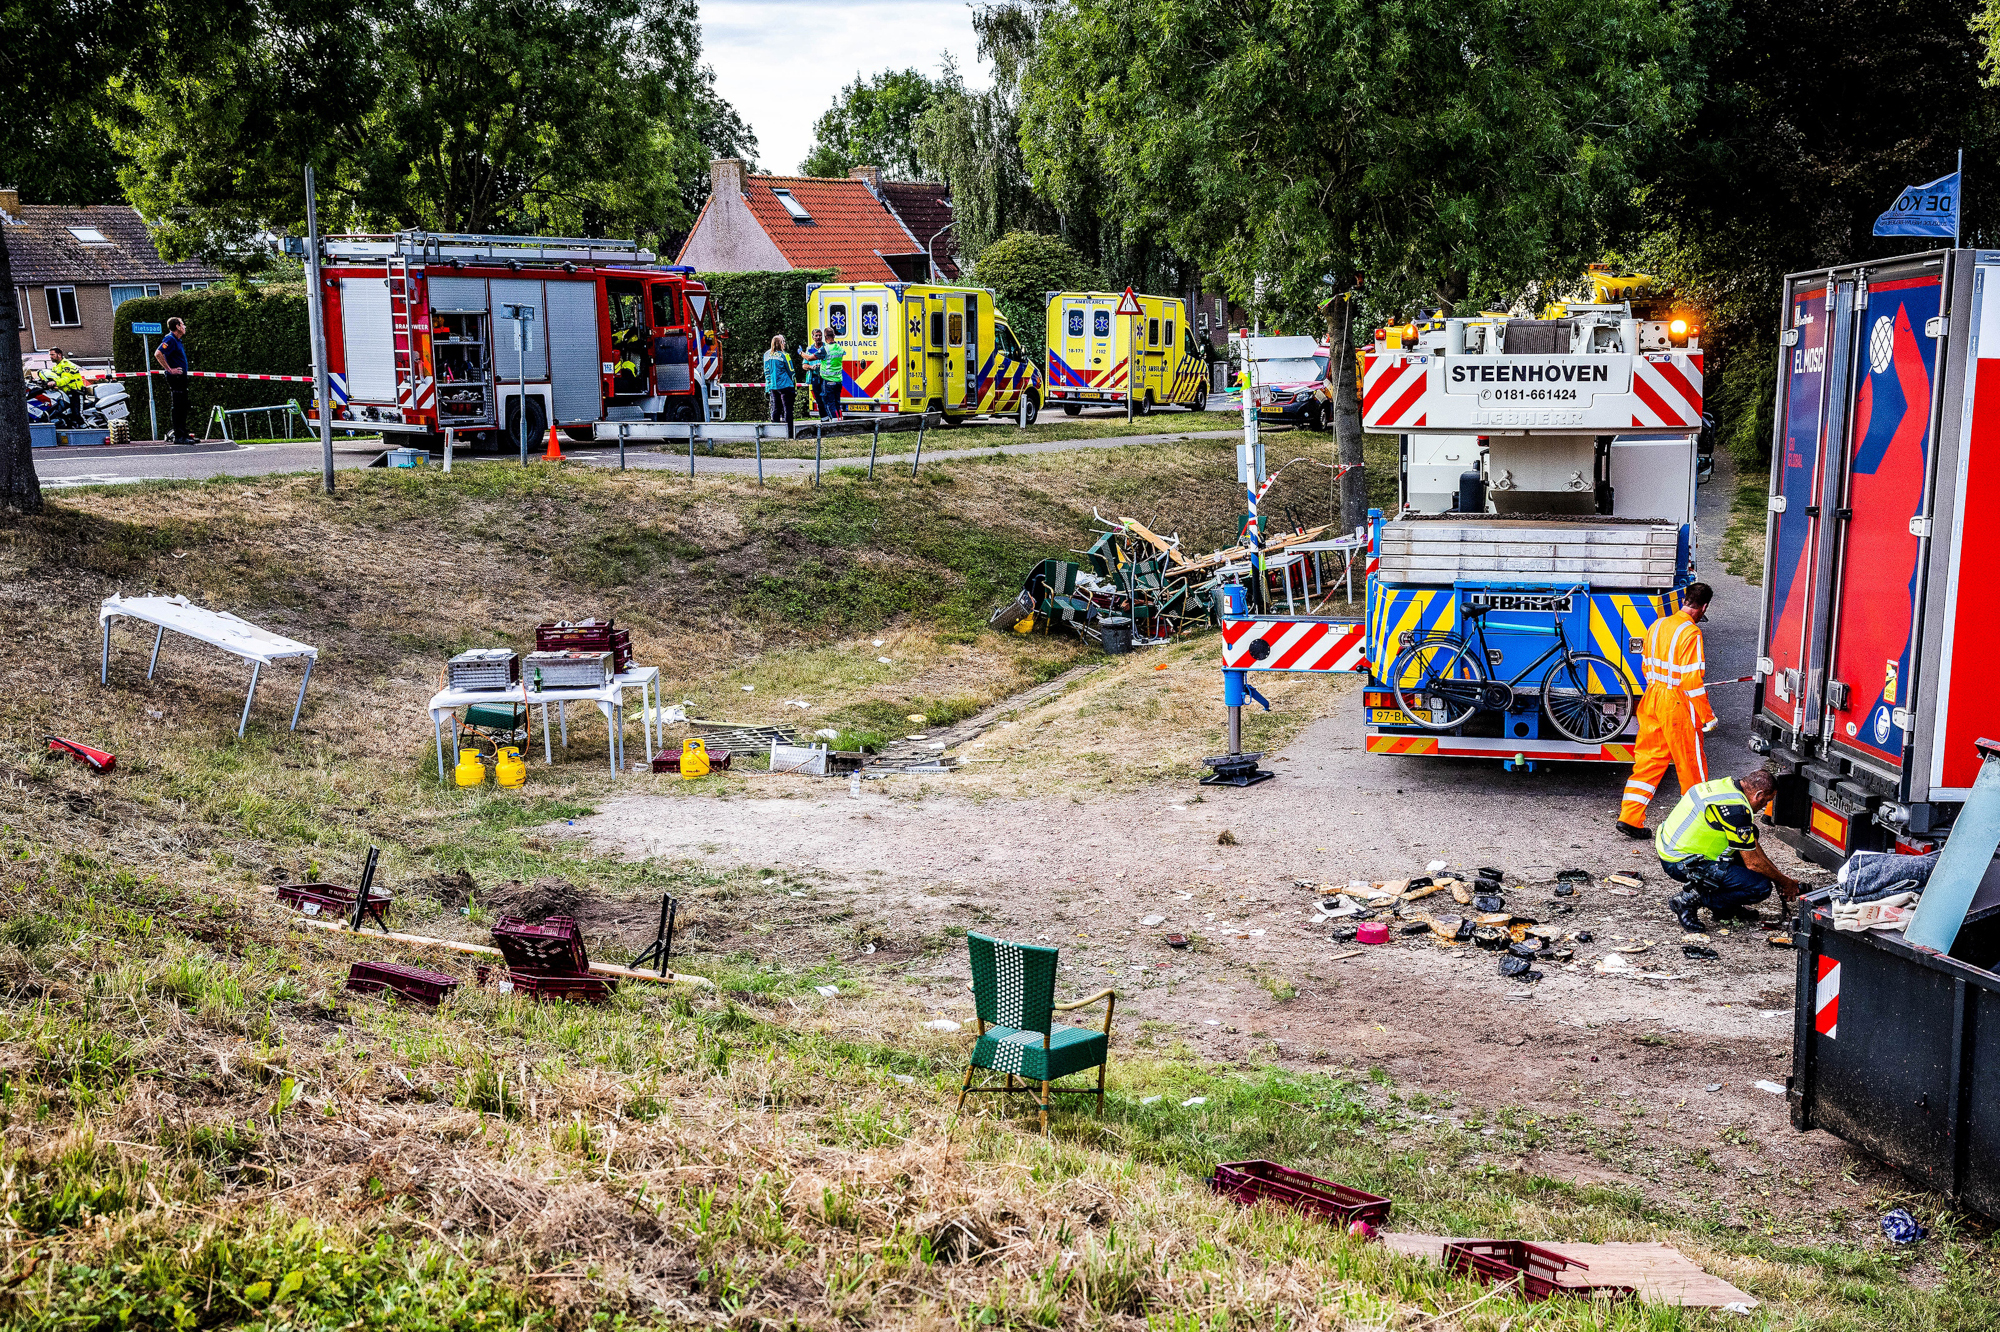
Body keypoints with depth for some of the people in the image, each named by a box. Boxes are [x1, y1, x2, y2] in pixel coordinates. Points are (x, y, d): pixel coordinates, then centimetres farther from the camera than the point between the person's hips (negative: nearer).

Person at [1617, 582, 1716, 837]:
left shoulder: (1658, 625, 6)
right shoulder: (1691, 632, -17)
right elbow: (1692, 679, -19)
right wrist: (1707, 717, -13)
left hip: (1652, 698, 7)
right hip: (1678, 704, -7)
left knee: (1649, 759, 10)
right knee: (1691, 766, 7)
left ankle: (1630, 817, 6)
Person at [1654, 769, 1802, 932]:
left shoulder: (1726, 784, 9)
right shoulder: (1736, 809, -21)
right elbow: (1753, 863, -12)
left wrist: (1779, 875, 21)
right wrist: (1785, 882, 4)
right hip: (1682, 865, -10)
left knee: (1750, 834, 23)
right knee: (1761, 887, -12)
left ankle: (1725, 907, 22)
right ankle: (1690, 900, -6)